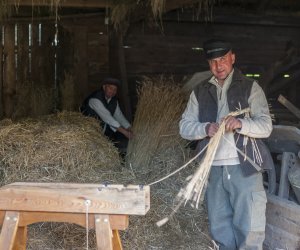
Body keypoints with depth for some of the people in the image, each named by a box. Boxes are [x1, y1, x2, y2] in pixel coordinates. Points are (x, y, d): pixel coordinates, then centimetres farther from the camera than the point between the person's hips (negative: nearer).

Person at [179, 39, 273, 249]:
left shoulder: (250, 87, 2)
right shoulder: (200, 91, 11)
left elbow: (266, 126, -5)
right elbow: (184, 126, 4)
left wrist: (241, 123, -25)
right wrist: (205, 128, -17)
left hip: (245, 168, -3)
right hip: (214, 169, 4)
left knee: (249, 229, -4)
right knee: (220, 229, 12)